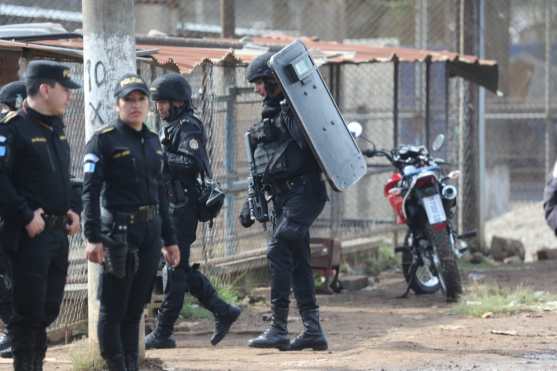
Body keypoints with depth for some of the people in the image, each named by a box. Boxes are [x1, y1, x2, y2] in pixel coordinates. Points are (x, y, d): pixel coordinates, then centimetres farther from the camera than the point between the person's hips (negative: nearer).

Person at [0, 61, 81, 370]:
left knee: (49, 309, 12)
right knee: (28, 311, -5)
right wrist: (26, 216, -21)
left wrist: (72, 210, 10)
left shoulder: (55, 129, 15)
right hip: (30, 235, -8)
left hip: (59, 232, 8)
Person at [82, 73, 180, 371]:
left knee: (136, 307, 11)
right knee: (113, 309, -4)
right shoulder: (104, 140, -5)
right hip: (120, 231, -6)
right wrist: (93, 238, -20)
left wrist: (169, 239, 20)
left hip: (150, 231, 6)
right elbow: (90, 192, -11)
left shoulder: (153, 141, 16)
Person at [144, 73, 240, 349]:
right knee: (181, 267, 12)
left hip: (183, 207, -10)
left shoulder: (189, 127, -12)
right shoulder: (169, 127, 18)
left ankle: (162, 334, -4)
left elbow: (188, 161, -26)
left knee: (175, 269, -6)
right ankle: (223, 312, 17)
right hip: (170, 206, 10)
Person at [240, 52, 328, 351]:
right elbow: (260, 168, 25)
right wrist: (251, 204, 23)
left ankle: (278, 329, -17)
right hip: (282, 197, 9)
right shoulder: (269, 115, 20)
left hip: (304, 190, -9)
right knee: (297, 261, 7)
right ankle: (313, 331, 9)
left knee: (278, 249, -17)